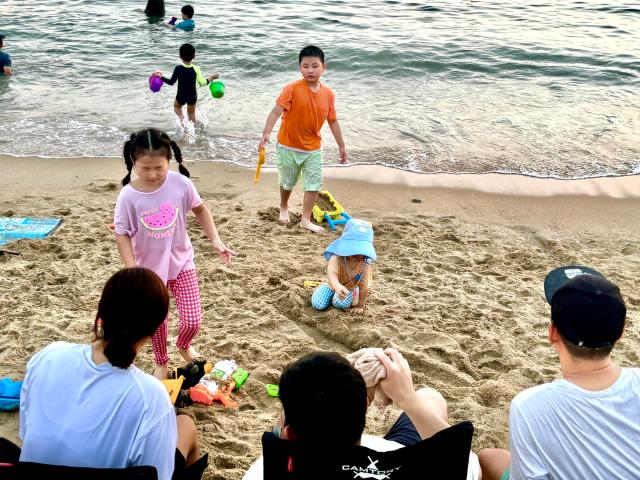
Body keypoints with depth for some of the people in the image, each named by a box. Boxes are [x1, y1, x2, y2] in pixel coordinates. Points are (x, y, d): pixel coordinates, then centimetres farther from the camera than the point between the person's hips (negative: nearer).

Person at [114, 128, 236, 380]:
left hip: (181, 261, 1)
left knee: (192, 320, 1)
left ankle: (183, 344, 37)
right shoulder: (128, 195, -20)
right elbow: (122, 234, -12)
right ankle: (161, 362, 42)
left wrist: (216, 240, -6)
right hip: (150, 268, -1)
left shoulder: (180, 183, -17)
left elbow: (200, 209, 1)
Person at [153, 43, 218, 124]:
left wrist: (161, 77, -4)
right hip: (192, 96, 1)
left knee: (177, 106, 29)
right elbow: (202, 83, -22)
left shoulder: (178, 69, -20)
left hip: (181, 96, -1)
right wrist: (211, 77, -8)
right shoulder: (196, 69, -19)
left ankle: (182, 117, 0)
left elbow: (171, 82, -17)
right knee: (191, 113, 24)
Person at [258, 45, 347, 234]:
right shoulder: (292, 89, -19)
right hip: (288, 147, -3)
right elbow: (276, 111, -27)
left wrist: (341, 145, 9)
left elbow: (332, 121, 5)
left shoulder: (328, 94, -5)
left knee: (314, 184, 0)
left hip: (313, 148, 3)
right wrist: (266, 132, -42)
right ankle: (284, 207, 46)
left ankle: (306, 220, 13)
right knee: (287, 182, 17)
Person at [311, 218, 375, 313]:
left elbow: (364, 286, -22)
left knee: (341, 303, -27)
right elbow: (331, 272, -55)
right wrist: (337, 286, -77)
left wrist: (360, 306, -17)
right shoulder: (337, 258, -35)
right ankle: (331, 294, 19)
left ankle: (354, 294, 8)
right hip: (333, 285, 0)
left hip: (350, 287, 0)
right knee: (318, 304, -13)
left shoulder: (365, 263, -29)